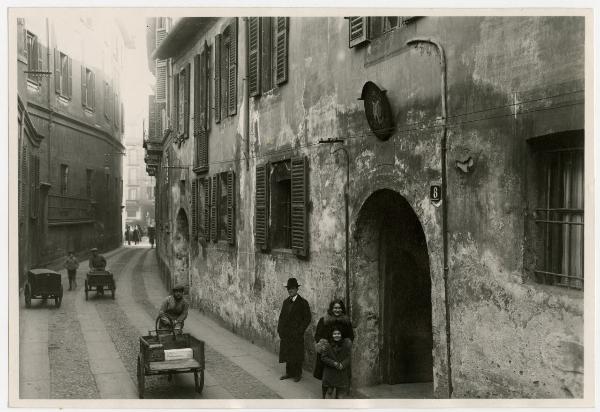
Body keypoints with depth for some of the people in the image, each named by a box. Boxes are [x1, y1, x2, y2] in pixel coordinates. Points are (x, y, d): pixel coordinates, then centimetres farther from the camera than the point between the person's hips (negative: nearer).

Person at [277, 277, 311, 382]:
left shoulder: (303, 302, -7)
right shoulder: (286, 302, 11)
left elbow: (307, 318, -8)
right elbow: (282, 316, 16)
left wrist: (300, 331, -14)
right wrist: (280, 329, 5)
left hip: (296, 334, -5)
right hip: (285, 334, 5)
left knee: (297, 355, 2)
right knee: (287, 354, 10)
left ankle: (298, 374, 14)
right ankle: (289, 373, 22)